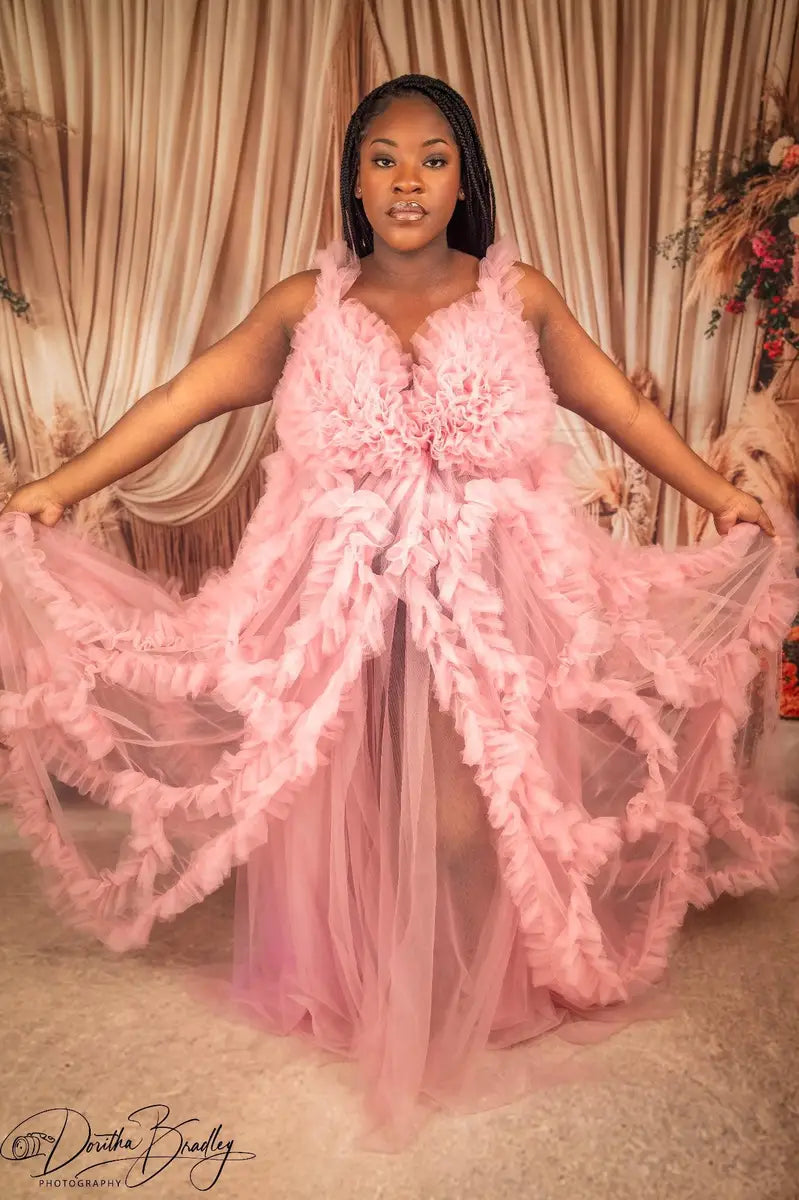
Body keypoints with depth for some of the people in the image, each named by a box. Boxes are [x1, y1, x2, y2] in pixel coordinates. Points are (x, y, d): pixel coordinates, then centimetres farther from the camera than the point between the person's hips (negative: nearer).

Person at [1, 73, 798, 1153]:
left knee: (467, 820, 1)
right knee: (346, 808, 10)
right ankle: (356, 992, 38)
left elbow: (616, 404, 8)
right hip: (340, 599, 1)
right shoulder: (306, 304, 4)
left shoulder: (519, 295, 5)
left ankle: (475, 1002, 31)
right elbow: (190, 396, 2)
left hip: (488, 598, 0)